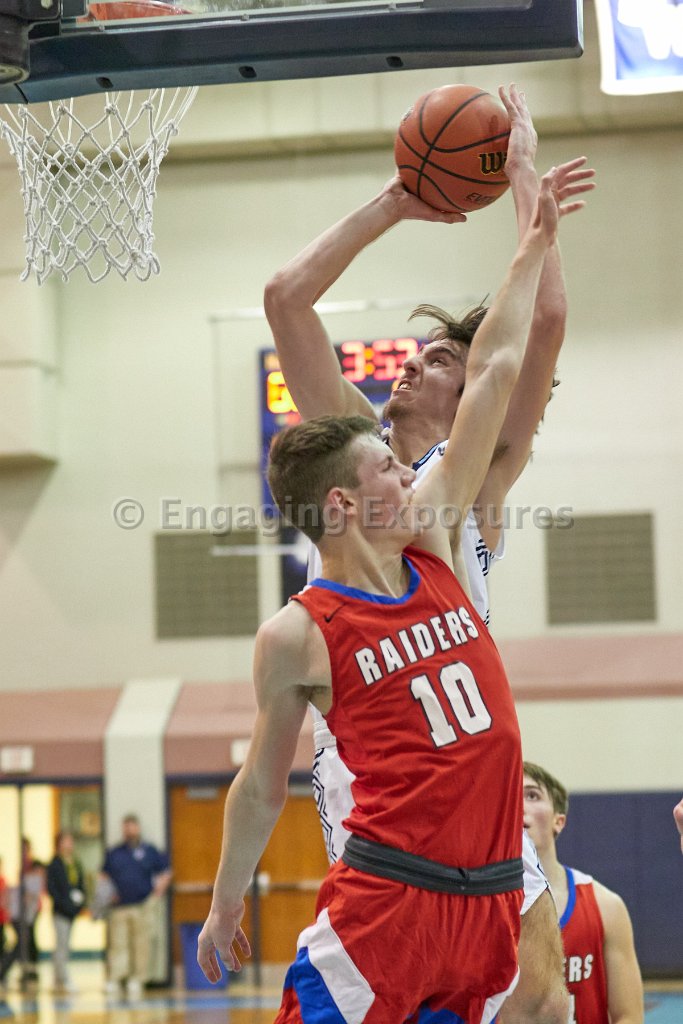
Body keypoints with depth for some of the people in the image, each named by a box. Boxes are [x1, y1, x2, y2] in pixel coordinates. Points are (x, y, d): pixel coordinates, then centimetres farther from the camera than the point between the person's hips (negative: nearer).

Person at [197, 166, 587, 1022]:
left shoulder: (433, 547, 11)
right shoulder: (297, 637, -3)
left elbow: (493, 374, 15)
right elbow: (262, 786, 8)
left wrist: (534, 245, 19)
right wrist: (226, 903, 13)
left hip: (488, 900, 6)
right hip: (386, 896, -6)